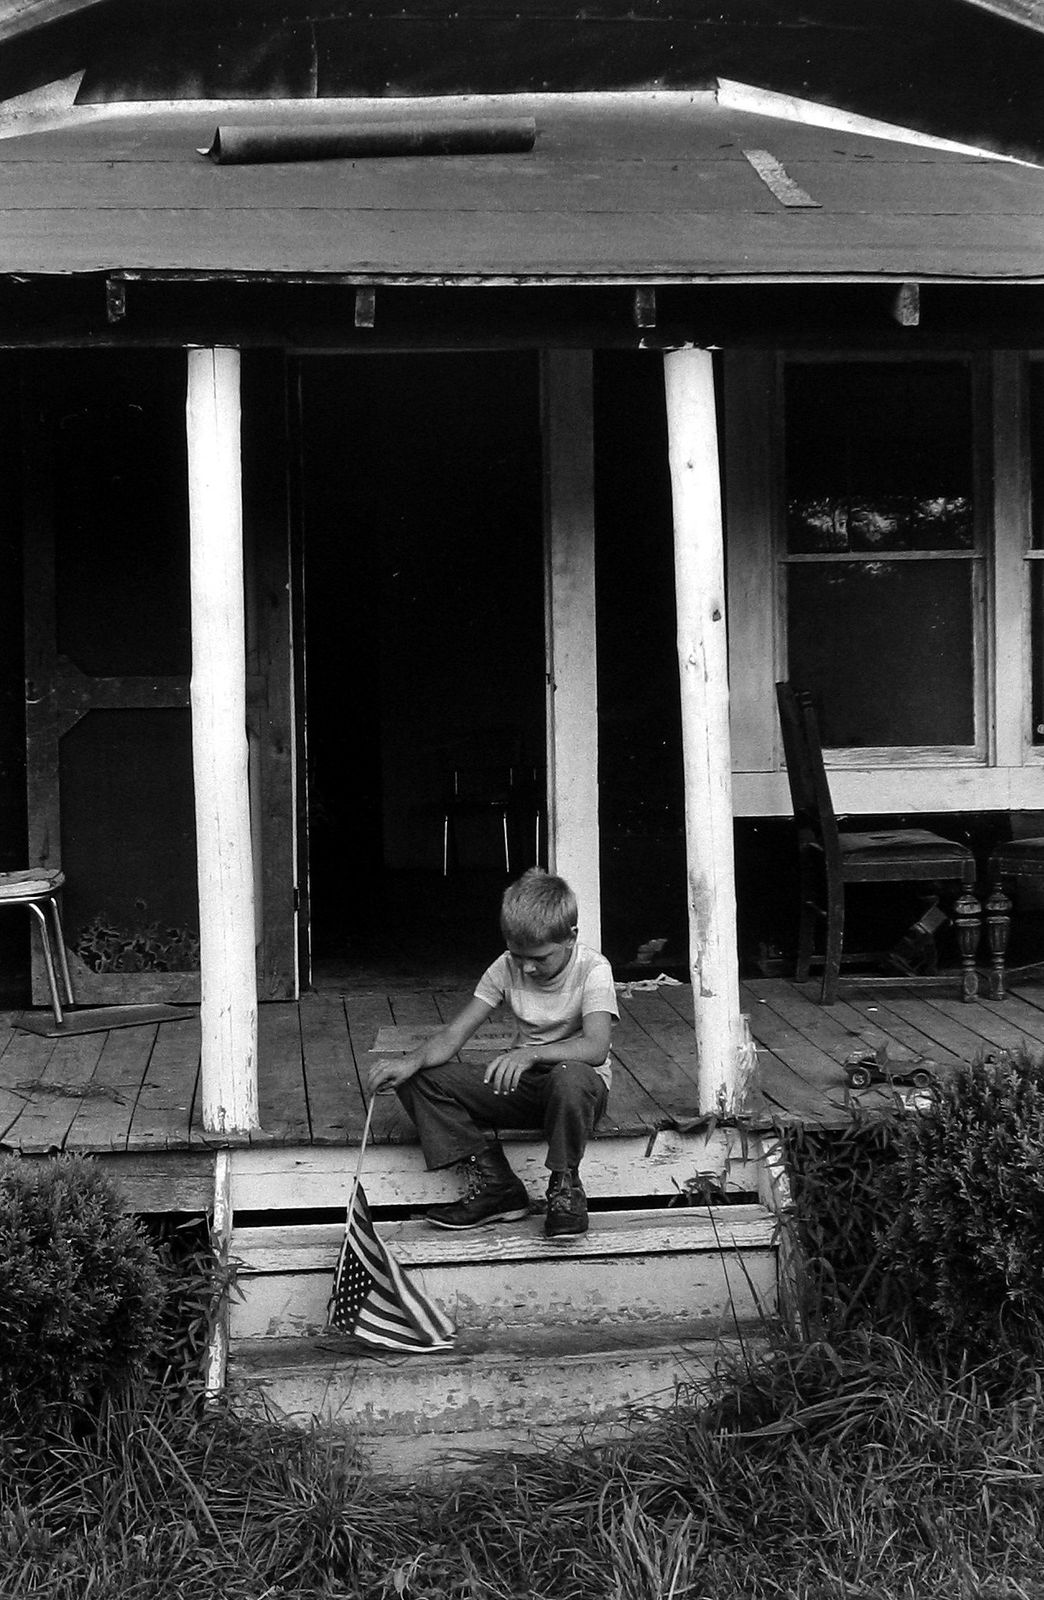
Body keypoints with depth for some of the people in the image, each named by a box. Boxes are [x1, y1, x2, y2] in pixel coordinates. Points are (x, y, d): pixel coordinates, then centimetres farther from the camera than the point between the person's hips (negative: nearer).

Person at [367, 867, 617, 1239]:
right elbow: (454, 1034, -10)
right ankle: (492, 1184, -13)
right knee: (418, 1078, -13)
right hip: (519, 1083, 5)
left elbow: (596, 1048, -30)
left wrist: (531, 1054, -45)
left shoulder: (592, 970, -15)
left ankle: (565, 1185, -17)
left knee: (570, 1077, -43)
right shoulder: (506, 968, -4)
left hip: (581, 1085, -5)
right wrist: (411, 1061, -31)